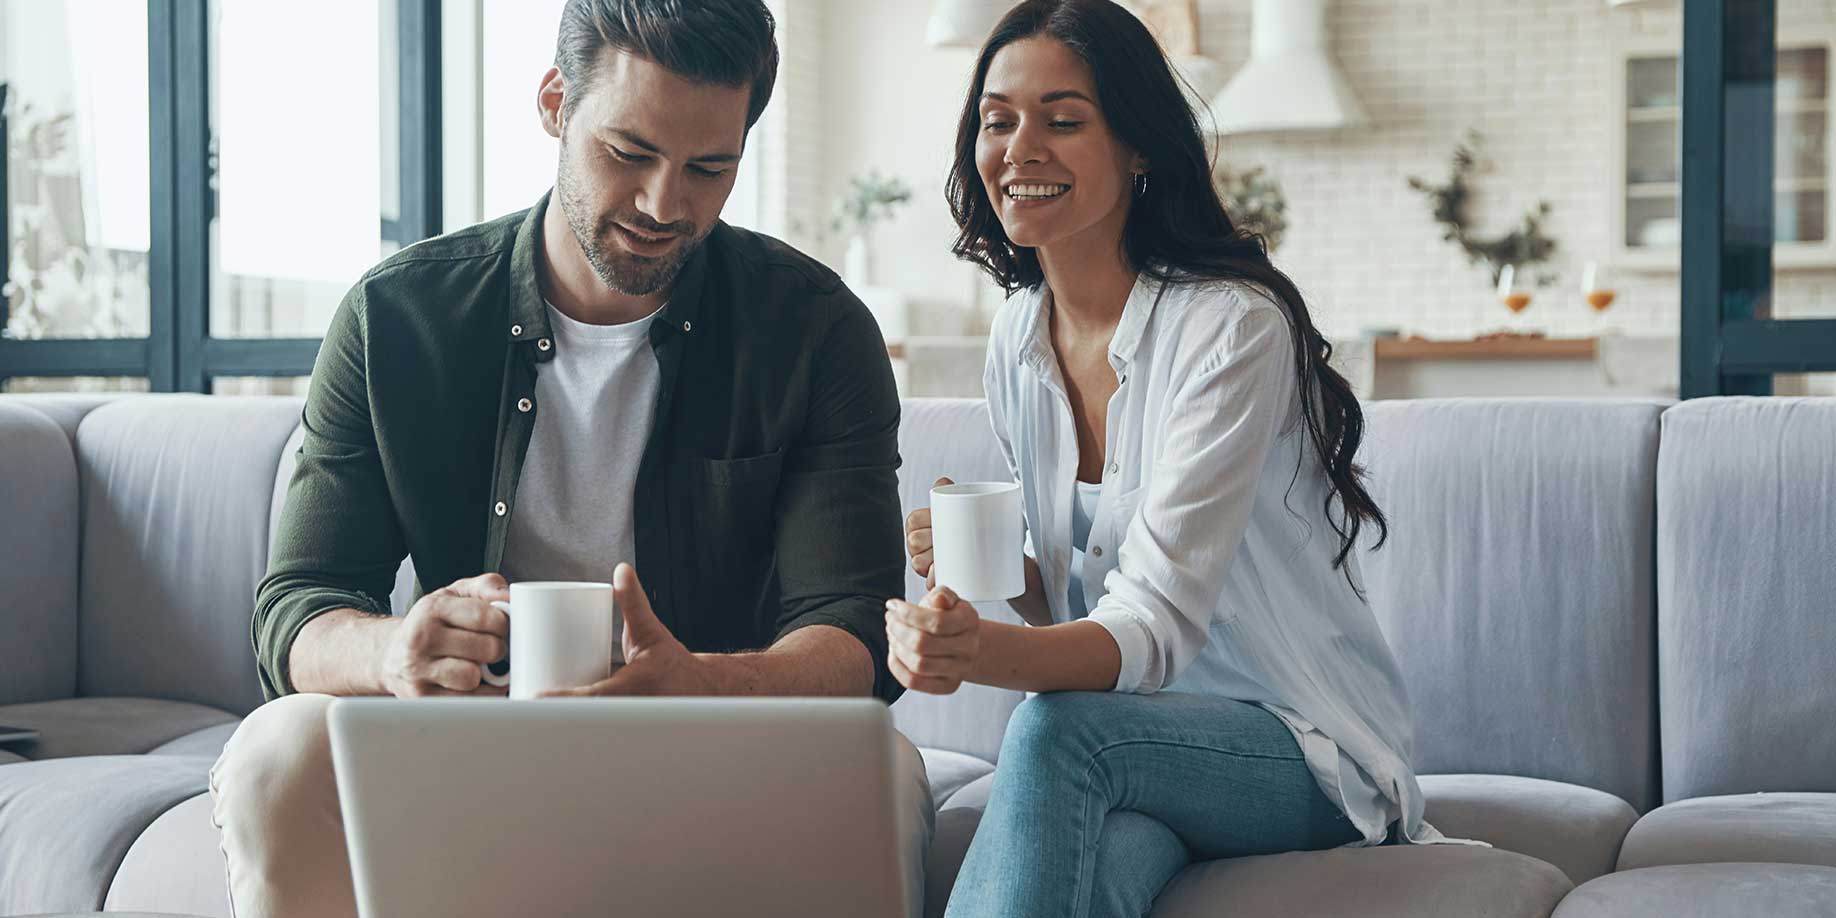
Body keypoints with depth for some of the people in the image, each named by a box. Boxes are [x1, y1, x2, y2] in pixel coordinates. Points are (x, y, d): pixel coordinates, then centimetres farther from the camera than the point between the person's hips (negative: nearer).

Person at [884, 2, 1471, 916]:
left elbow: (1157, 623, -26)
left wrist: (987, 653, -45)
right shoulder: (1018, 337, 6)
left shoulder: (1232, 325, -16)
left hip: (1307, 751, -4)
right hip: (1132, 742, 4)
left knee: (1051, 729, -35)